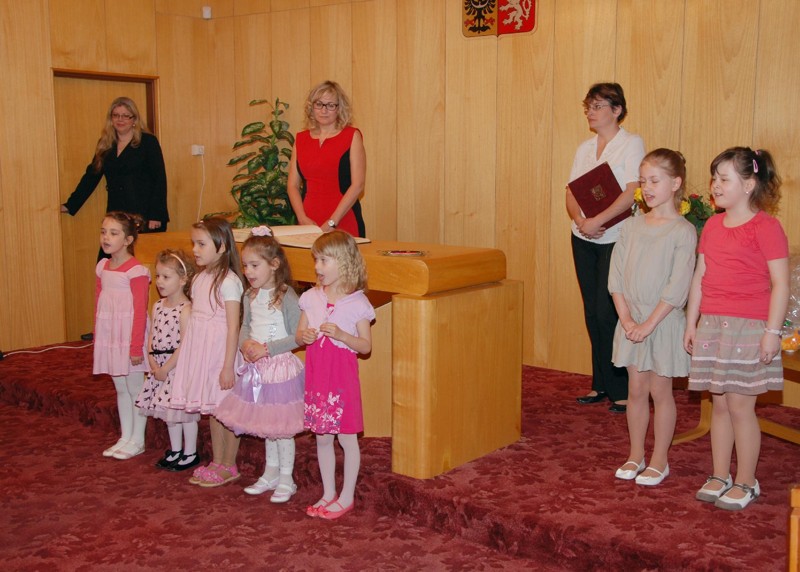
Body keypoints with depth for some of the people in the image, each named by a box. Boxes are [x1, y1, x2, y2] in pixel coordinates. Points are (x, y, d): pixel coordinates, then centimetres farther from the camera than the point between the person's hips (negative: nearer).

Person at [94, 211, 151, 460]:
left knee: (135, 388, 3)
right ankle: (125, 437, 26)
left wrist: (136, 346, -16)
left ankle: (137, 440, 15)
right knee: (120, 388, 15)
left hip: (129, 336, -7)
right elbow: (98, 305, 14)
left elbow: (140, 311, -15)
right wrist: (97, 337, 12)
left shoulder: (136, 271, -14)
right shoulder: (102, 267, 9)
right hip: (109, 337, 7)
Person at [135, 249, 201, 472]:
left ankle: (190, 454, 17)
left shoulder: (186, 309, -17)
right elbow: (152, 338, 8)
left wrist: (166, 368, -16)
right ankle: (175, 451, 32)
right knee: (169, 411, 17)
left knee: (184, 410, 3)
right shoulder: (157, 306, 7)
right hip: (161, 367, 8)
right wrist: (153, 363, -6)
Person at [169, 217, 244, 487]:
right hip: (200, 349, 8)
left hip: (220, 350, -8)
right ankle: (217, 462, 27)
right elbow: (196, 318, 14)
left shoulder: (228, 281, -14)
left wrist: (228, 366, -18)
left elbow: (233, 328, -16)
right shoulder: (200, 278, 10)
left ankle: (229, 466, 15)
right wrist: (188, 352, 14)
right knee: (212, 410, 15)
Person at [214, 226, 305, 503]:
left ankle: (286, 479, 17)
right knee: (265, 424, 18)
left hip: (280, 367, -7)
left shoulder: (286, 296, -17)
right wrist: (245, 343, -7)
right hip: (256, 367, 7)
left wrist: (267, 349, -20)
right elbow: (244, 327, 14)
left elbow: (297, 337, -18)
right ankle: (271, 473, 33)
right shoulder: (250, 296, 5)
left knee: (281, 425, 2)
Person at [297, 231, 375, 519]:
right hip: (316, 373, 5)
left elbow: (366, 346, -7)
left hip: (342, 375, -5)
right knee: (321, 438, 13)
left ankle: (347, 497, 18)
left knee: (346, 437, 4)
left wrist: (341, 335, -21)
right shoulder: (311, 297, 4)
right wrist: (305, 336, -10)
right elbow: (299, 334, 12)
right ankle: (328, 493, 27)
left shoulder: (357, 303, -9)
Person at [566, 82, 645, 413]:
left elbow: (632, 192, -16)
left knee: (608, 313, -9)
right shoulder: (585, 149, 14)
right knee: (592, 314, 8)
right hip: (584, 240, 6)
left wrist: (598, 221, -22)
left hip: (616, 239, -6)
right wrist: (579, 220, -12)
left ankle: (623, 389, 2)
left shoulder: (632, 144, -4)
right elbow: (571, 191, 8)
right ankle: (601, 385, 18)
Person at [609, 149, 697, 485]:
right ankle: (635, 455, 24)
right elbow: (616, 276, 1)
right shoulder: (631, 226, 4)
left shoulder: (683, 231, -11)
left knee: (660, 391, 6)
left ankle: (659, 460, 19)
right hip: (632, 321, 4)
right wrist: (626, 319, -8)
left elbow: (677, 288, -15)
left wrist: (649, 324, -17)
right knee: (636, 390, 11)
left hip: (663, 322, -4)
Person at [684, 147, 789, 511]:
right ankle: (719, 477, 22)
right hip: (712, 325, 6)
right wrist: (691, 322, 13)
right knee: (719, 404, 12)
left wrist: (772, 331, -15)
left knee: (740, 405, 0)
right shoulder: (712, 226, 12)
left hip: (748, 327, -6)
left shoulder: (765, 227, -9)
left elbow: (780, 283, -11)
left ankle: (745, 483, 14)